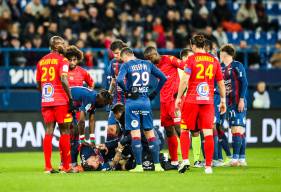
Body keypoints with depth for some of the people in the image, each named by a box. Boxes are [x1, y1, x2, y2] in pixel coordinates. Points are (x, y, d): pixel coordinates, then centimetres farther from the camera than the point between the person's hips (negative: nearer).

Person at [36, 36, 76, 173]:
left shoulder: (41, 61, 13)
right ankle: (66, 166, 1)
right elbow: (63, 80, -16)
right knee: (64, 131, 1)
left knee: (49, 131, 5)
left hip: (46, 101, 6)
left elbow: (38, 84, 15)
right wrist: (70, 98, -12)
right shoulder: (62, 60, -5)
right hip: (60, 101, -5)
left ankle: (48, 166, 1)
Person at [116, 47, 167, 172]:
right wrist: (155, 93, 14)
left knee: (135, 134, -2)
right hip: (146, 101, 4)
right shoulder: (147, 64, 10)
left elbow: (119, 80, -21)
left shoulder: (126, 65, -3)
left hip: (132, 102, -4)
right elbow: (163, 78, 11)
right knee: (150, 133, 9)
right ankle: (157, 164, 6)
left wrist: (127, 91, -6)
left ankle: (139, 165, -4)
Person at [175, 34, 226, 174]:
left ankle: (185, 160, 1)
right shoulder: (214, 60, 9)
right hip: (208, 100, 2)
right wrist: (223, 100, 20)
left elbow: (185, 80, -11)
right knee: (208, 133, -1)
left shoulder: (191, 59, -2)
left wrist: (179, 97, -5)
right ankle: (208, 166, -5)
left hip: (192, 100, -2)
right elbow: (221, 83, 12)